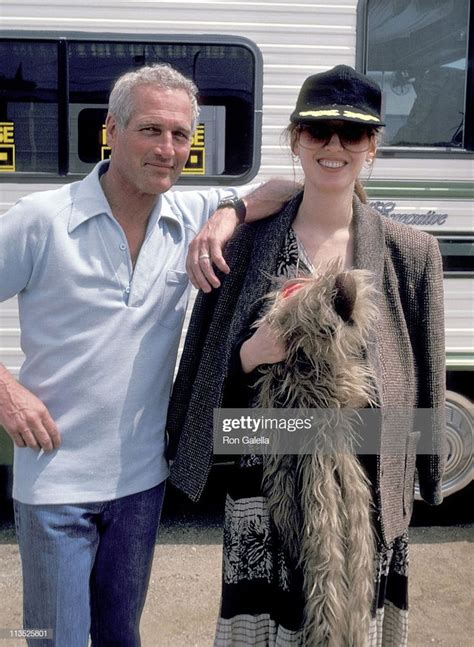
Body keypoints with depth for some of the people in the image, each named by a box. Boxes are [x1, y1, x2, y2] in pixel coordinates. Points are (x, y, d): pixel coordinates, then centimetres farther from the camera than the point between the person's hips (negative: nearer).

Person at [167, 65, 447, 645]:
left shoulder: (410, 252, 0)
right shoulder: (249, 237, -1)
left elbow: (423, 383, 5)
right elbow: (205, 363, 5)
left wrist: (424, 482, 6)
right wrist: (252, 355, -14)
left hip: (364, 489, 0)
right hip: (265, 485, 0)